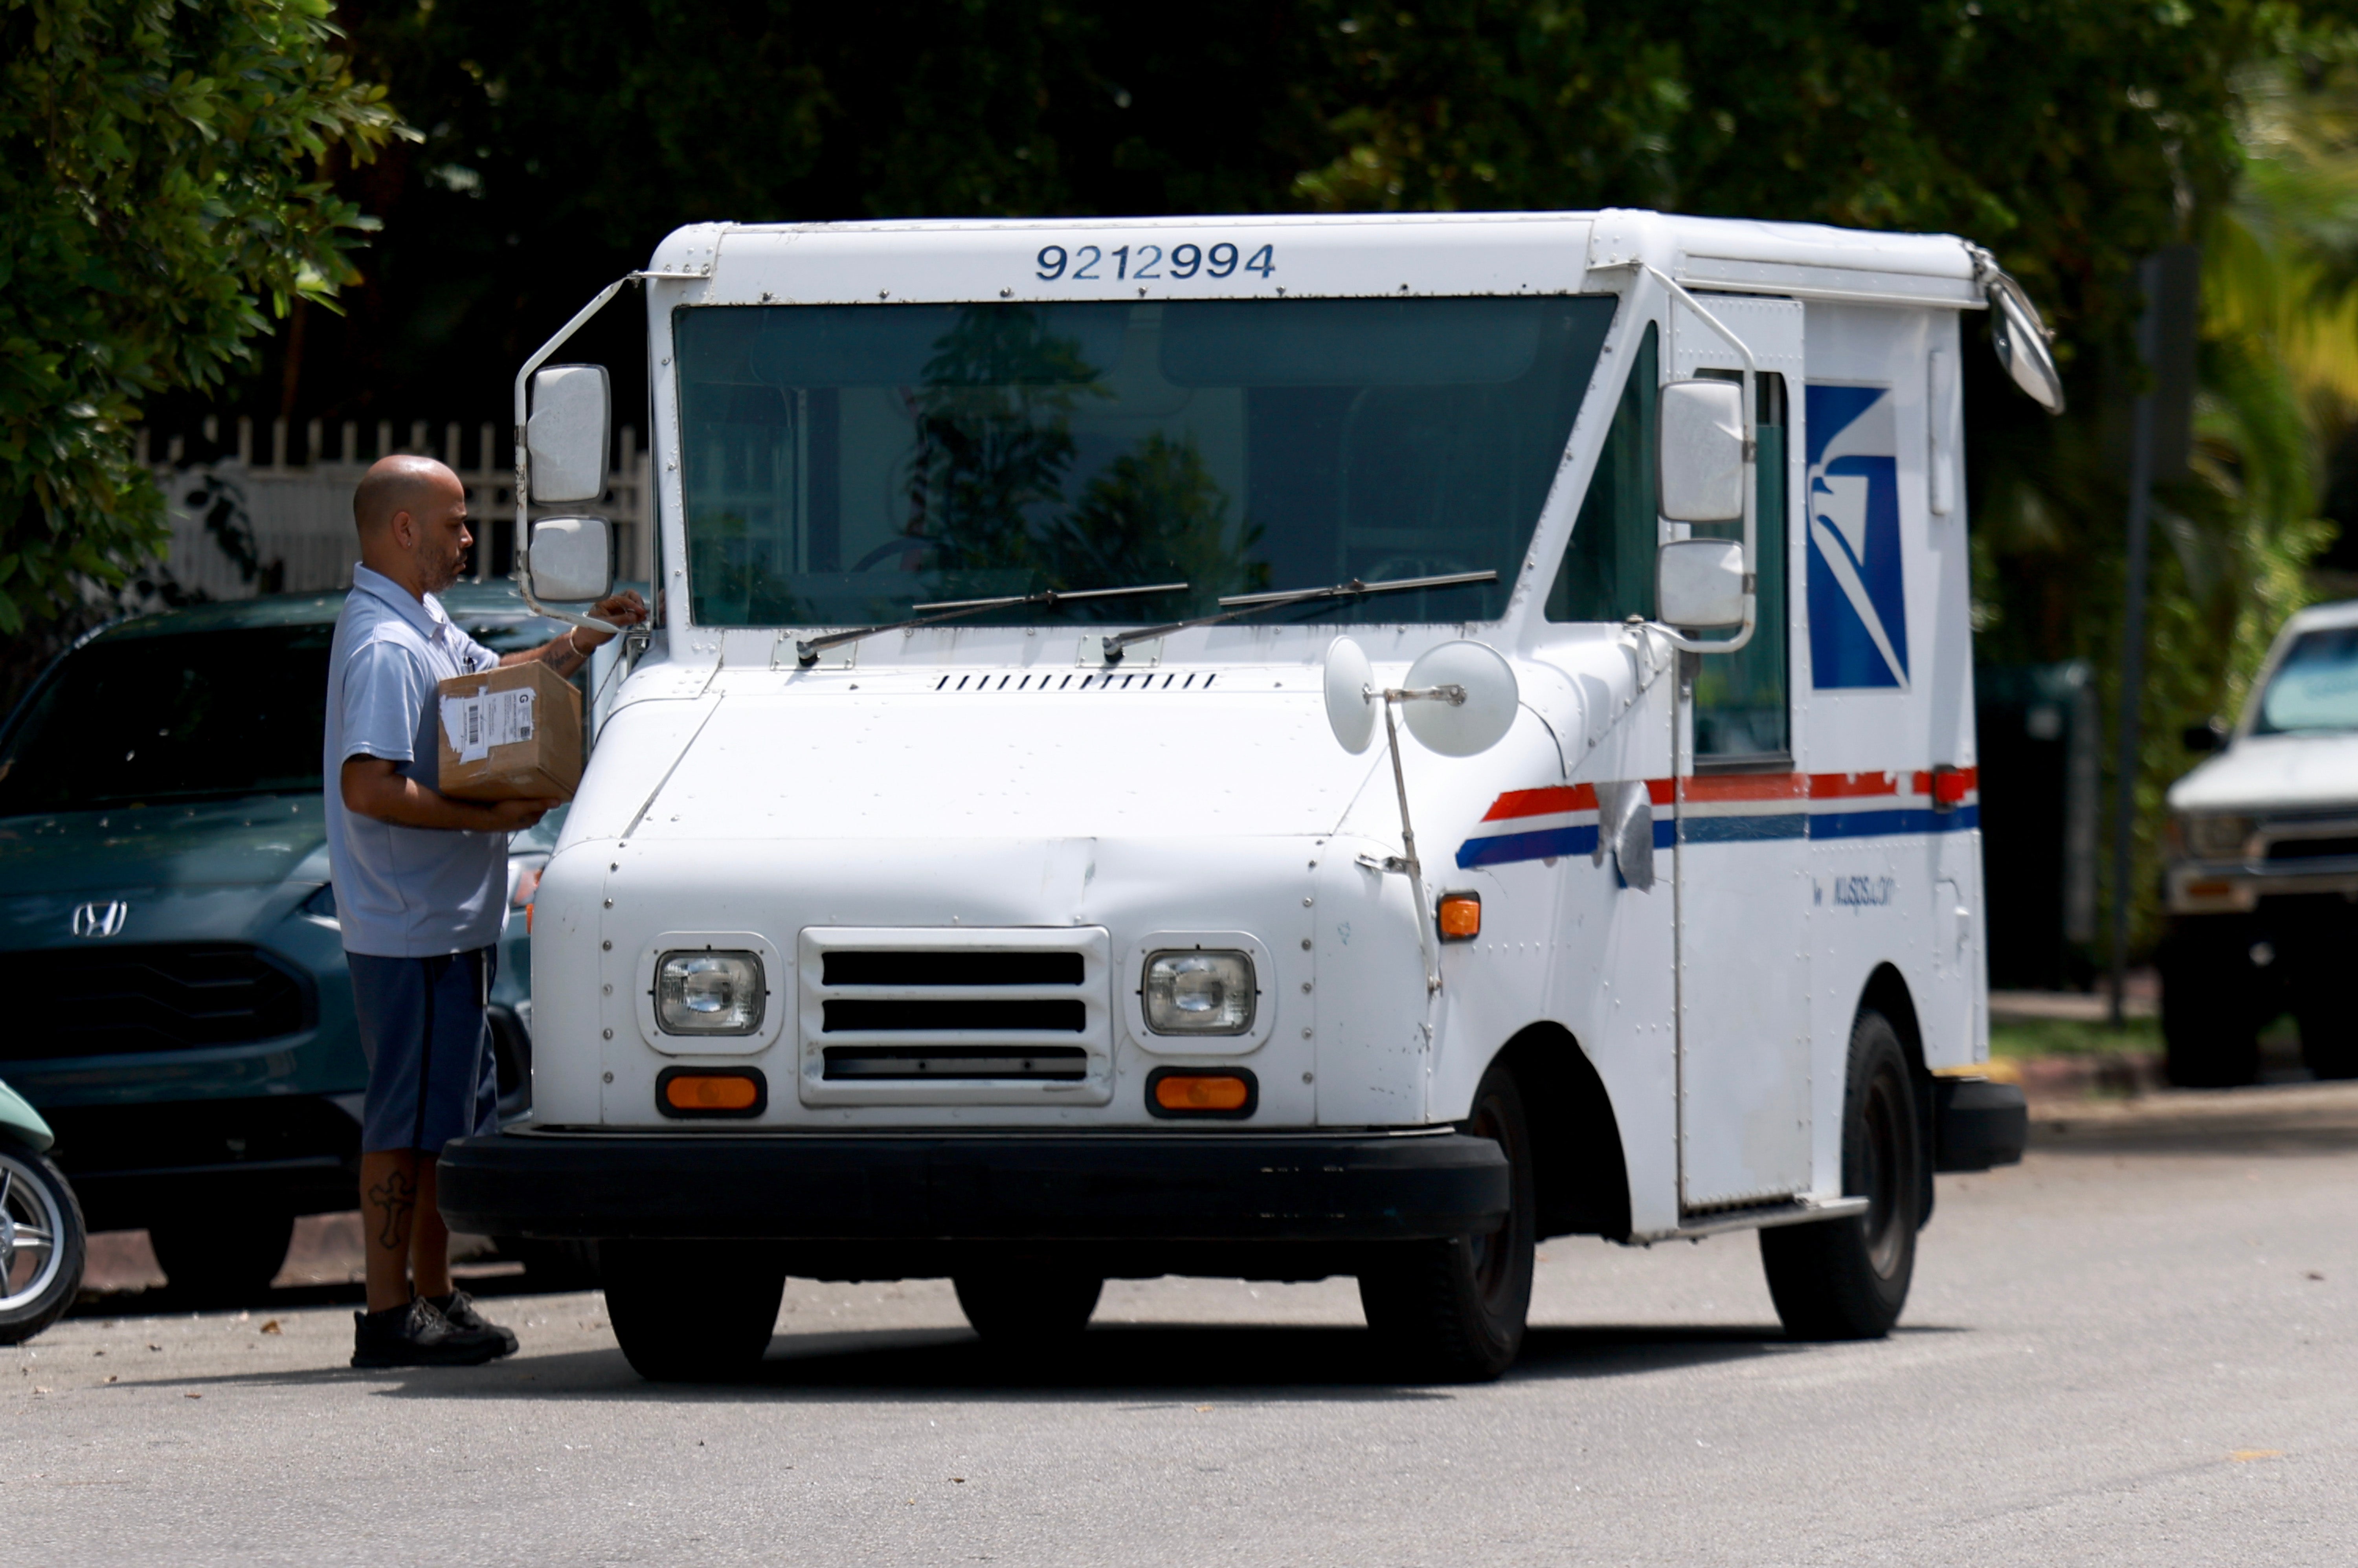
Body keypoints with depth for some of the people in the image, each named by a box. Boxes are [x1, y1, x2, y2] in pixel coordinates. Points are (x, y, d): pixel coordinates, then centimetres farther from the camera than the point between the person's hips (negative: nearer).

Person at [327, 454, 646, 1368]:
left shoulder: (423, 628, 15)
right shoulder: (384, 647, -19)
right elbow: (369, 788, -28)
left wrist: (586, 641, 20)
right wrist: (485, 818, -23)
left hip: (447, 924, 11)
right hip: (412, 930, -11)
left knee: (450, 1119, 15)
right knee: (407, 1123, -7)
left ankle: (435, 1299, 22)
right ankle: (390, 1316, -4)